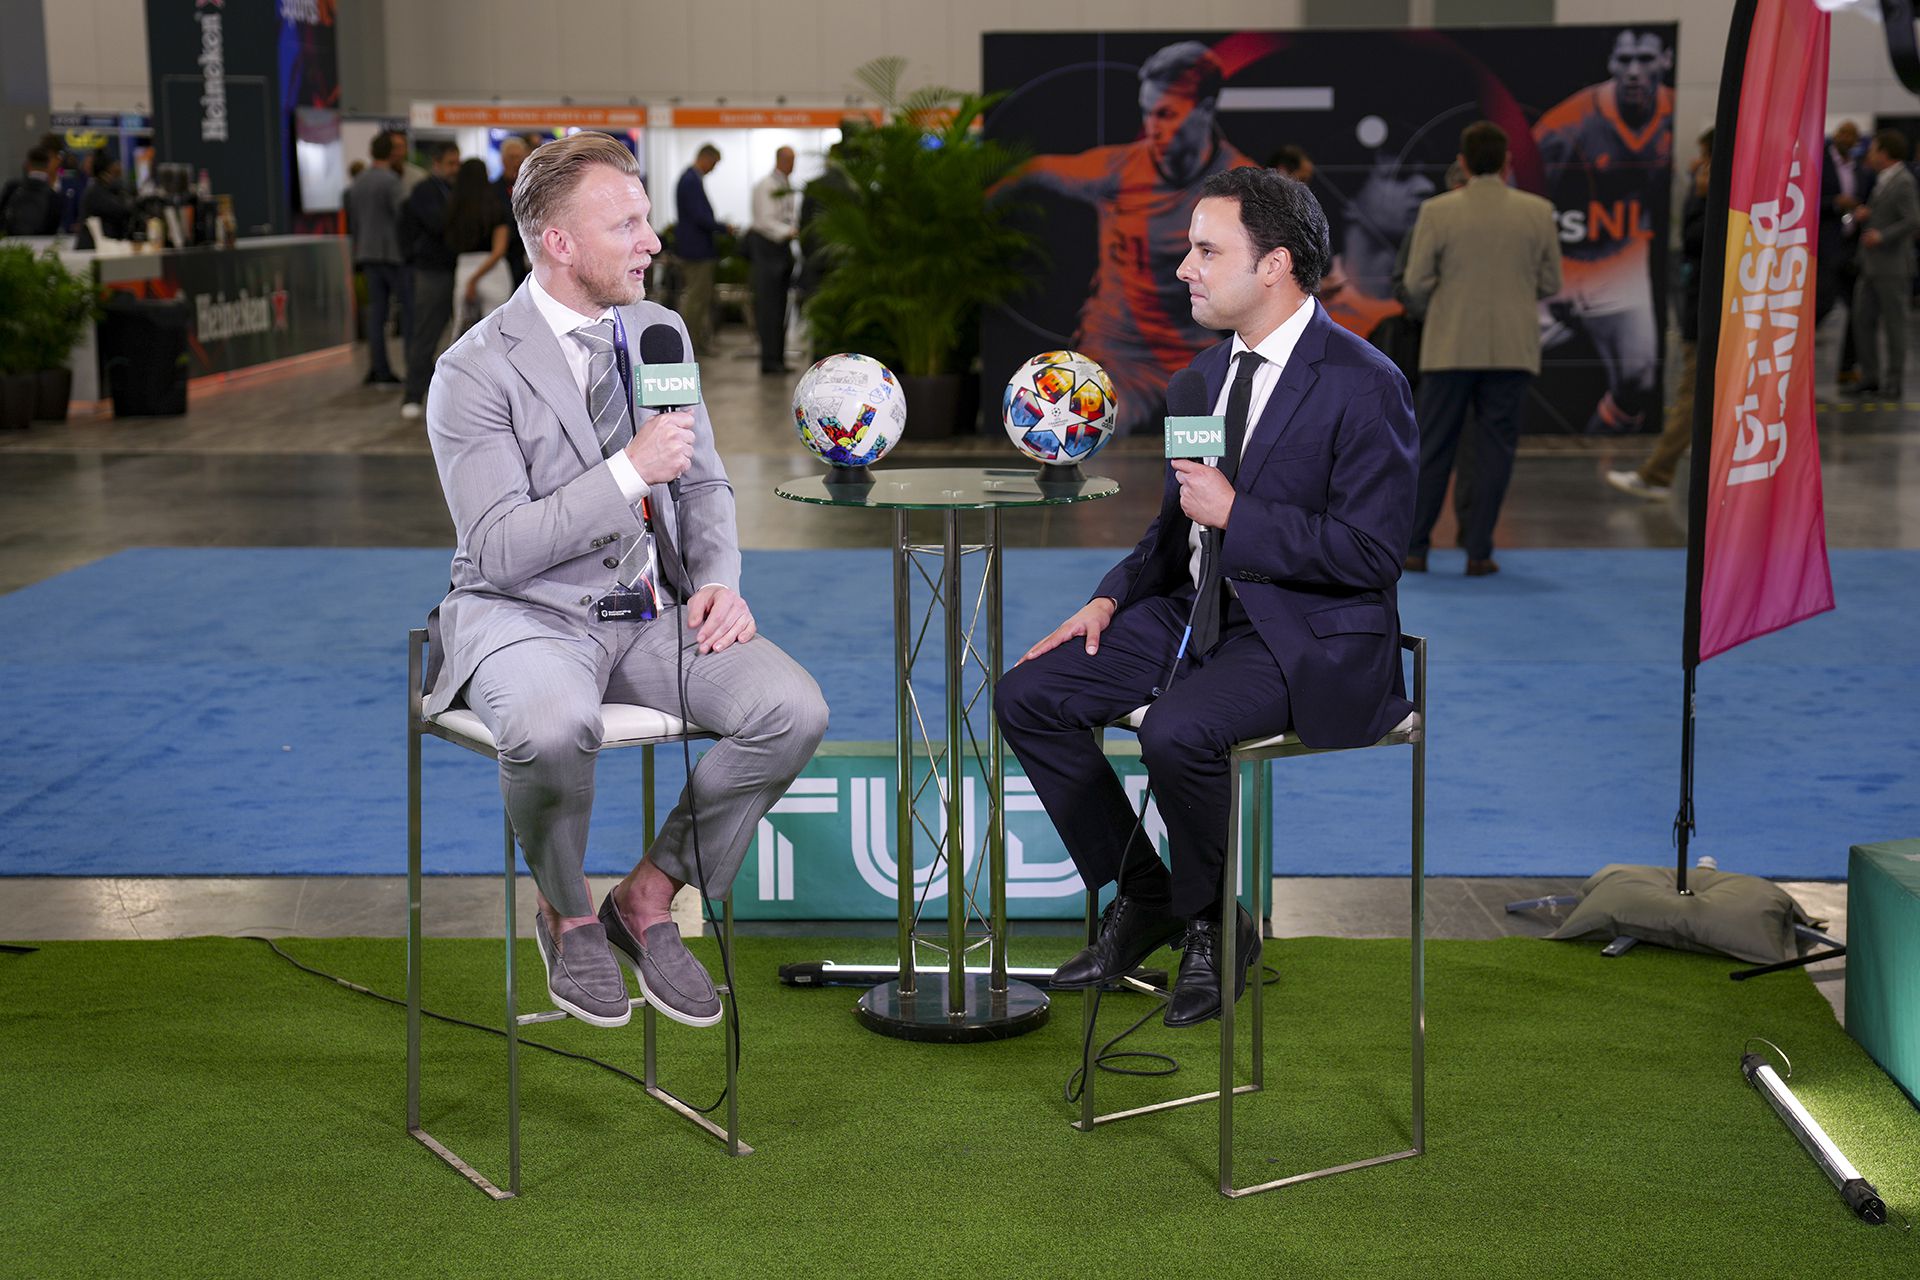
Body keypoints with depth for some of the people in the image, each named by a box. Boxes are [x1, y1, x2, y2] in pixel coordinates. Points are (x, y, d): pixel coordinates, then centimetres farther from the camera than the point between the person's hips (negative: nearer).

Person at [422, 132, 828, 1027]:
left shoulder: (659, 331, 8)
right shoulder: (475, 373, -11)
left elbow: (705, 485, 18)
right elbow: (499, 549, -18)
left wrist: (719, 581, -3)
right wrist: (629, 471, -24)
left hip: (653, 609, 6)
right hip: (527, 617, -5)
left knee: (793, 710, -19)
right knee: (554, 727, -39)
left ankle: (649, 898, 1)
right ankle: (566, 916, -5)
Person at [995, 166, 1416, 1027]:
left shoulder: (1362, 386, -16)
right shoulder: (1210, 369, 11)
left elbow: (1372, 553, -20)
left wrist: (1234, 512, -21)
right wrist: (1112, 599, 5)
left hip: (1307, 641, -8)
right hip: (1198, 612, 9)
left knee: (1175, 730, -33)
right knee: (1029, 696, -3)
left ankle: (1213, 925, -6)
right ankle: (1141, 896, 9)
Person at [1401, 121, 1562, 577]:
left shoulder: (1436, 212, -5)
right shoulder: (1538, 213, -1)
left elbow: (1416, 285, -4)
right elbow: (1550, 284, 5)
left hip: (1450, 347, 0)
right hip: (1511, 350, 1)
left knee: (1434, 447, 8)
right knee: (1494, 448, 5)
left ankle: (1415, 548, 11)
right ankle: (1478, 552, 4)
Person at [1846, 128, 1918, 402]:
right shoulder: (1879, 182, 16)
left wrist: (1881, 235, -28)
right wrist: (1859, 214, 2)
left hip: (1893, 266, -8)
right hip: (1870, 265, 8)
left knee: (1894, 324, -1)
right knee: (1863, 320, 5)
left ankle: (1894, 382, 4)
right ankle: (1870, 376, 11)